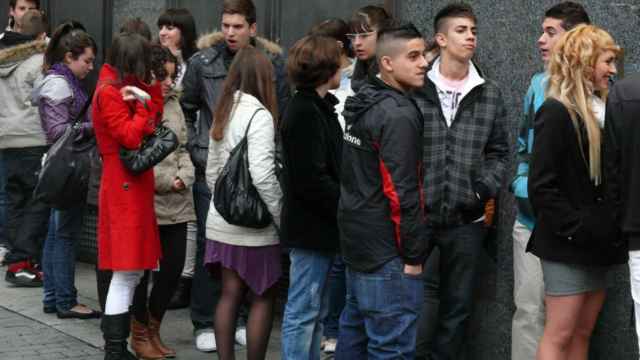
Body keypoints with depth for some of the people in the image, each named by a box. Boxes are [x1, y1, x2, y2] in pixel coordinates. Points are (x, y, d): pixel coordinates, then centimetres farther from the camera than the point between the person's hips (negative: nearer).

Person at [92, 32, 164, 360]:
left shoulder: (123, 89, 17)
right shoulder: (109, 92, -11)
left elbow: (152, 124, 11)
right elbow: (132, 137, -19)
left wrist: (152, 91, 4)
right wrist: (142, 104, -8)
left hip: (132, 186, 10)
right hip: (125, 187, -10)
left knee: (130, 272, 12)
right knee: (127, 273, -9)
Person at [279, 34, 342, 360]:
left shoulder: (317, 107, 15)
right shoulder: (306, 113, -17)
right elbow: (312, 180, -22)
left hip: (318, 226, 10)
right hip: (311, 227, -10)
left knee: (315, 312, 16)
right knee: (303, 312, -2)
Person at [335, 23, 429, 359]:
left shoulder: (361, 106, 12)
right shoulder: (398, 115, -17)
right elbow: (402, 192, -21)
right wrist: (414, 254, -15)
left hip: (357, 241, 10)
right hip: (387, 252, -10)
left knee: (355, 331, 17)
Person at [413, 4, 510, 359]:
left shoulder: (490, 95, 7)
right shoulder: (415, 90, -2)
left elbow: (499, 152, 11)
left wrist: (485, 190, -3)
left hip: (467, 220, 3)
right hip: (420, 215, -3)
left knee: (458, 306, 10)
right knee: (422, 301, -4)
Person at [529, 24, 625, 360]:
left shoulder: (598, 111, 13)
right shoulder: (556, 112, -14)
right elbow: (541, 187, -18)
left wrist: (609, 226, 7)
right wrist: (576, 228, -19)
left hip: (596, 244, 8)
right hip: (567, 247, -8)